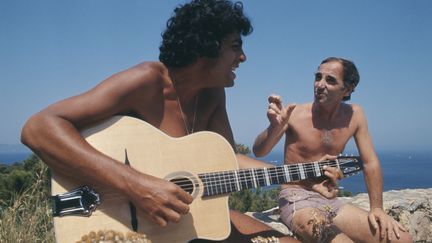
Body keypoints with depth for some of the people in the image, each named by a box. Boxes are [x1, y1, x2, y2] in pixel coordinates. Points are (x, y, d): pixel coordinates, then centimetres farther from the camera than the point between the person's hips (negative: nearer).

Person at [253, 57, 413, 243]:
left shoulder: (354, 114, 2)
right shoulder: (294, 114, -10)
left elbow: (371, 163, 6)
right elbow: (258, 152, -15)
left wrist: (377, 209, -1)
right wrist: (274, 127, -35)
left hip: (331, 202, 6)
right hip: (296, 201, -5)